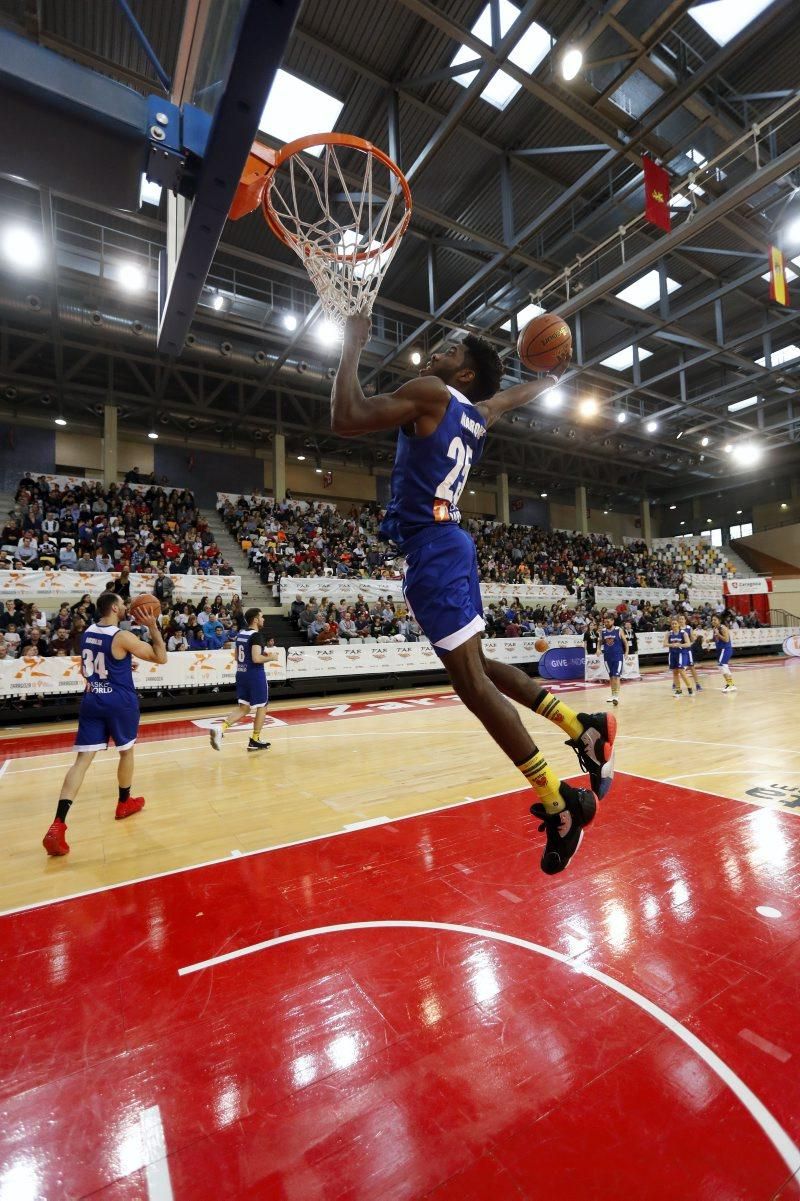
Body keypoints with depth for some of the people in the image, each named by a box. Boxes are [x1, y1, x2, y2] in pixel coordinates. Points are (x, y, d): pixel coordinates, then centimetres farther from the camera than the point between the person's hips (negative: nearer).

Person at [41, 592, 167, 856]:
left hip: (91, 700, 5)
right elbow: (161, 658, -13)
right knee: (126, 751, 17)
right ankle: (125, 803, 34)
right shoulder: (123, 637, -15)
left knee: (83, 759, 1)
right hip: (120, 701, -5)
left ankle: (58, 825, -10)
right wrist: (153, 626, -11)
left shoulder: (87, 633, 7)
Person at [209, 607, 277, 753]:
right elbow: (256, 659, -25)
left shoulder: (240, 634, 11)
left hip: (241, 673, 8)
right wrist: (270, 657, -7)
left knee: (244, 707, 13)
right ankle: (254, 740, 15)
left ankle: (220, 729, -7)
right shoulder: (255, 635, -16)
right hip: (255, 675, -8)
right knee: (262, 706, 9)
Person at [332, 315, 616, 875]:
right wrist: (553, 376, 62)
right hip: (446, 545, 9)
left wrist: (353, 346, -2)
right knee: (479, 667, 18)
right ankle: (585, 729, 22)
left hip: (432, 550, -9)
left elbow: (346, 420, -15)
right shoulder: (480, 413, 18)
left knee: (472, 682, -8)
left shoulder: (430, 392, -5)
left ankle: (560, 803, 0)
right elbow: (517, 394, 40)